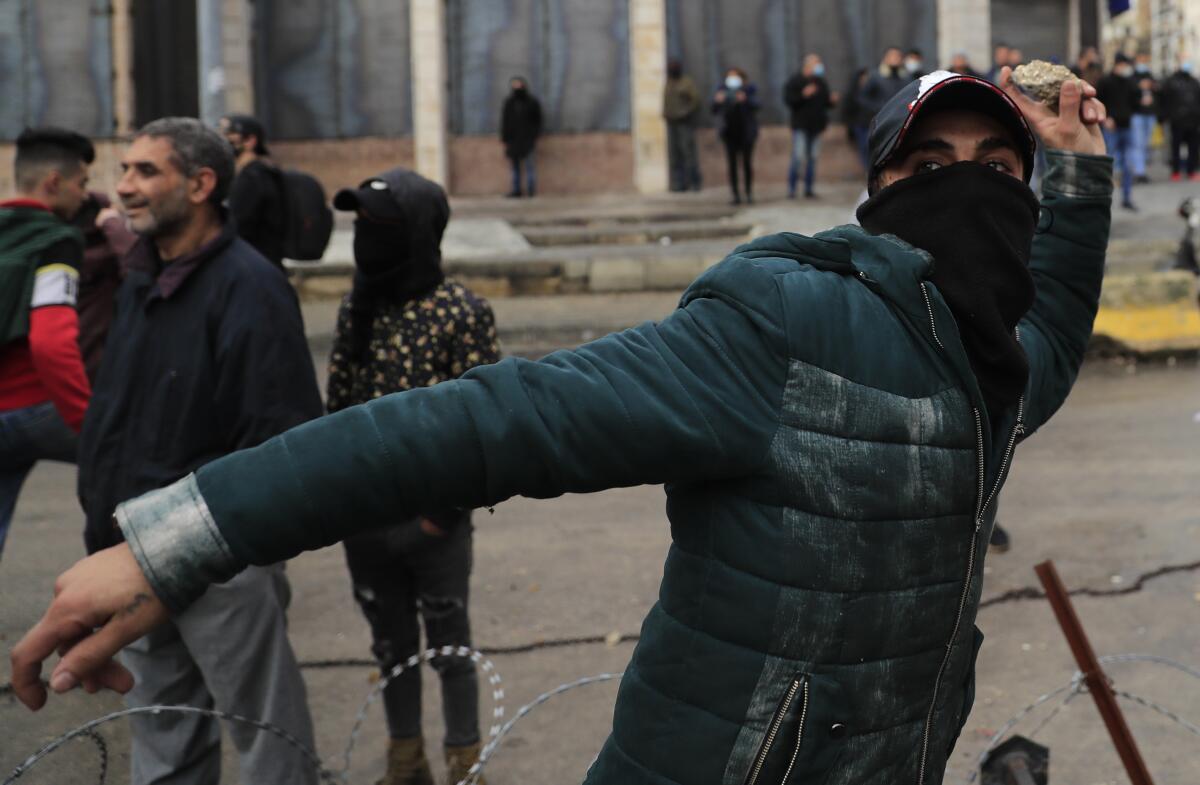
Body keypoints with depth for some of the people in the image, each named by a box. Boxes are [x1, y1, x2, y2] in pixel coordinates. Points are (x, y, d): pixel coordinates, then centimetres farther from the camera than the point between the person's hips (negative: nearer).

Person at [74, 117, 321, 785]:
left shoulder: (249, 287, -16)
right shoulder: (140, 280, 10)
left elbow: (283, 435, -21)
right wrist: (106, 519, 12)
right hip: (137, 551, 8)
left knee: (267, 729, 4)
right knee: (162, 731, 18)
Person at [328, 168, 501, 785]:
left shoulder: (462, 312, -12)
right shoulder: (355, 309, 4)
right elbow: (336, 403, 11)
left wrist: (447, 505, -14)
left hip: (432, 518, -5)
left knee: (449, 645, 9)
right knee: (391, 643, 18)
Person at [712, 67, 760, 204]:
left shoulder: (750, 88, 2)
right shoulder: (722, 89, 5)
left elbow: (756, 105, -12)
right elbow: (714, 111, 2)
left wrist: (745, 100, -31)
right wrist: (717, 101, -19)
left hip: (746, 131, -1)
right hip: (729, 131, 1)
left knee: (747, 162, -3)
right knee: (732, 163, -3)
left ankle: (749, 193, 6)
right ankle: (736, 194, -2)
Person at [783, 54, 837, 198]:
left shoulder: (821, 82, 14)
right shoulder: (795, 81, -2)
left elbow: (826, 102, 19)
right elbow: (788, 99, -11)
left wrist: (832, 101, -3)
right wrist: (803, 95, -23)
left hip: (816, 126, 5)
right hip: (801, 127, -5)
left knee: (813, 158, 5)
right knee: (798, 157, -11)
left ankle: (808, 188, 10)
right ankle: (791, 189, -5)